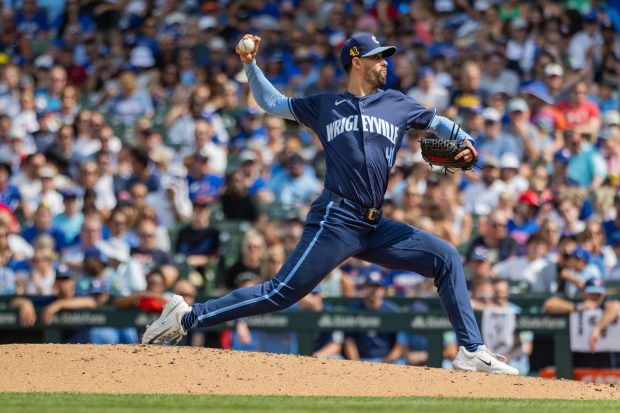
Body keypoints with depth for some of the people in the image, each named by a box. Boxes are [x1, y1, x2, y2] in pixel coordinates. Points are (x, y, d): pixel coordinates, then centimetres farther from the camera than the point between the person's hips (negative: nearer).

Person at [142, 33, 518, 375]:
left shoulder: (397, 104, 16)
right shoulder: (325, 106, 10)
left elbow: (437, 122, 26)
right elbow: (272, 103, 18)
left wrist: (464, 142, 7)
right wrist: (251, 65, 7)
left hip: (374, 228, 5)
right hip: (336, 221, -5)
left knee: (446, 259, -3)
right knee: (283, 292, -13)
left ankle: (472, 352, 0)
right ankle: (187, 317, -9)